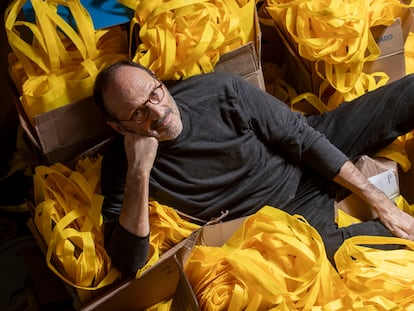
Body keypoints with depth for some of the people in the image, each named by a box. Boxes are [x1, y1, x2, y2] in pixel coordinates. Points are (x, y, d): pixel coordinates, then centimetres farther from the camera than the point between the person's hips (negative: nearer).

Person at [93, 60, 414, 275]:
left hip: (317, 153, 2)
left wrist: (379, 201, -14)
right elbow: (128, 263, -25)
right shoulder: (122, 164, -18)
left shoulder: (220, 91, -20)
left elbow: (302, 136, -13)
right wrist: (138, 172, -37)